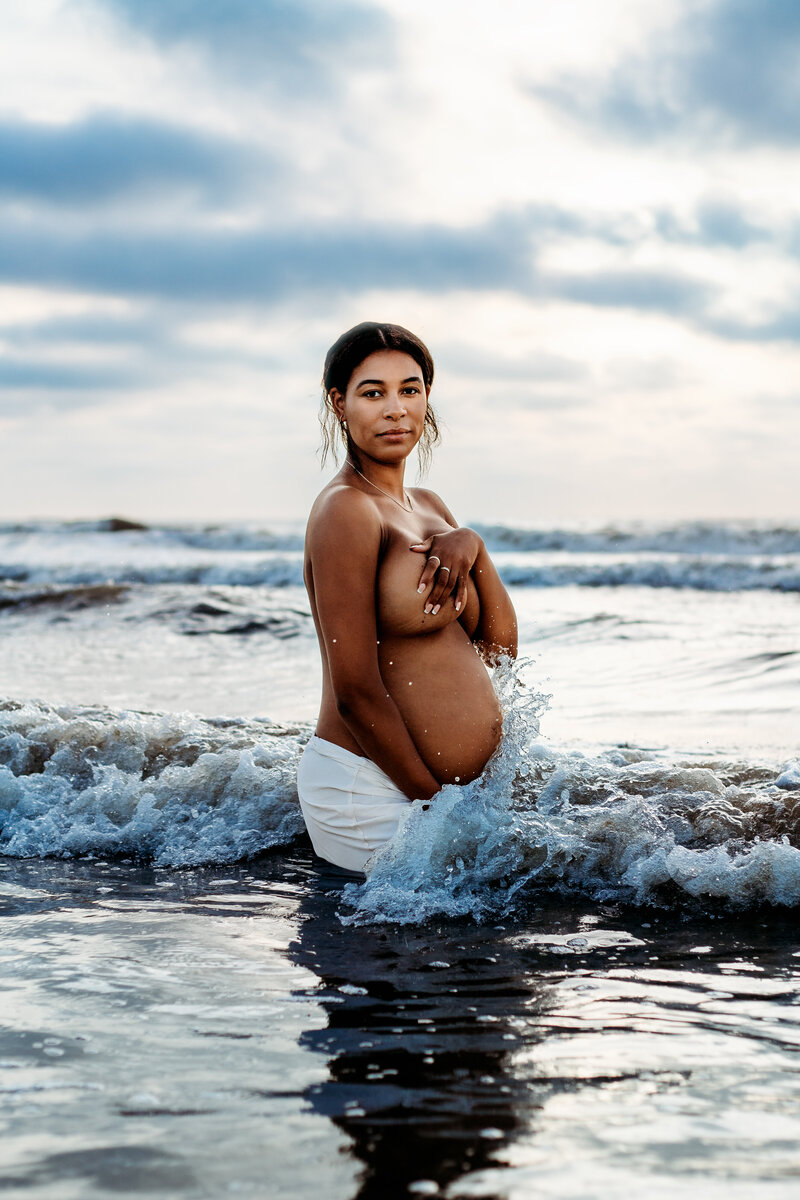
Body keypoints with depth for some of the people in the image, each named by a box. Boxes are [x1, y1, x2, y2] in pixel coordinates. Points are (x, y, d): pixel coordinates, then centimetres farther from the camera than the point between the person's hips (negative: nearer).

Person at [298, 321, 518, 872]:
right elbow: (355, 693, -18)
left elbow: (501, 643, 8)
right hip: (371, 795, -9)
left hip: (453, 790, 9)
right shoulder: (345, 511, -14)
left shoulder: (429, 508, 14)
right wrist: (434, 803, -11)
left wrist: (471, 546, -9)